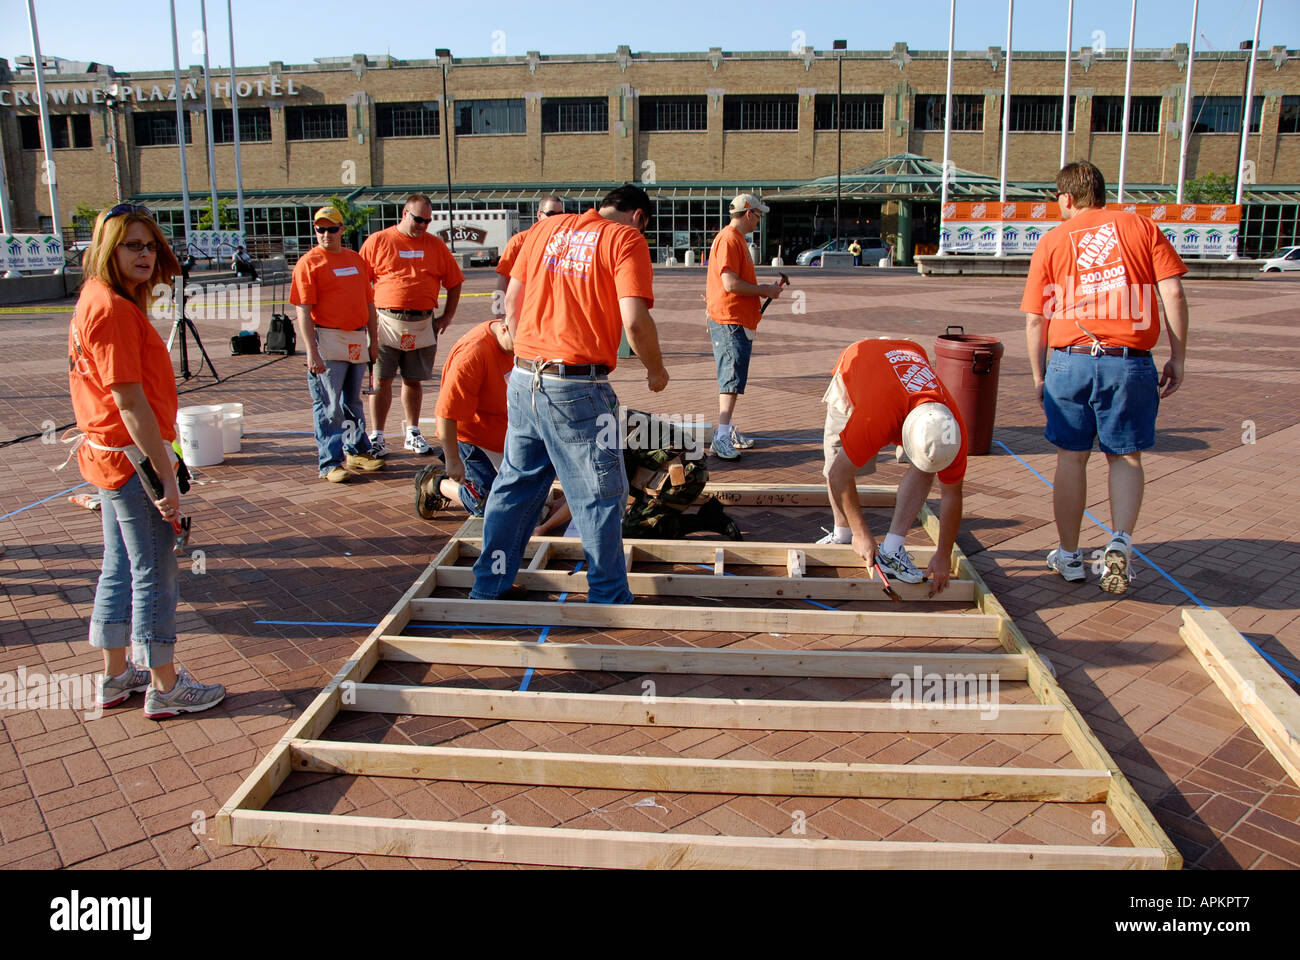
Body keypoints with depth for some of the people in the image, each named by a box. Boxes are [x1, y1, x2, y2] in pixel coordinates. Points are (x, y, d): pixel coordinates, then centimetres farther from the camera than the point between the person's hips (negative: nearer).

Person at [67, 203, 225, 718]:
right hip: (132, 457, -10)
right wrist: (166, 474, -21)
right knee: (154, 573, 0)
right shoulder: (114, 309, -20)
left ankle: (117, 675, 31)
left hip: (107, 454, 10)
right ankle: (164, 688, 12)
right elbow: (129, 401, -23)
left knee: (120, 567, 18)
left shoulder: (96, 300, 11)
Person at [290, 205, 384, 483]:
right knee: (329, 406, -3)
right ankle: (330, 462, 3)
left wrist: (373, 340, 13)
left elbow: (369, 303, 18)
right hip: (327, 341, -5)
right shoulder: (309, 263, -5)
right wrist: (312, 352, -18)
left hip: (357, 340, 6)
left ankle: (357, 451, 29)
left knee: (353, 402, 17)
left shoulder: (356, 260, 14)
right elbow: (304, 311, -11)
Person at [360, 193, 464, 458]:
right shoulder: (378, 241, 3)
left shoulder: (435, 245, 10)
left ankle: (413, 434, 20)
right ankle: (376, 436, 6)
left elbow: (454, 283, 15)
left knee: (414, 380, 10)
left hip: (423, 324, 2)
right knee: (381, 379, -1)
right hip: (386, 323, -2)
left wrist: (447, 317, 8)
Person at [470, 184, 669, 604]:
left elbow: (512, 303, 16)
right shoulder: (627, 239, -3)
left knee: (515, 485, 18)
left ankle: (487, 586, 28)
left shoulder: (547, 228, 14)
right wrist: (656, 371, 1)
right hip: (577, 389, -6)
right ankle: (608, 599, 16)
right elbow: (634, 320, -14)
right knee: (600, 496, 6)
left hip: (523, 379, 6)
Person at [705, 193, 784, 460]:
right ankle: (722, 438, -18)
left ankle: (727, 430, 23)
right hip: (730, 320, -11)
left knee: (733, 377, 15)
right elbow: (731, 283, -22)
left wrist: (762, 288, 18)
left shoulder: (737, 239, 20)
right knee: (732, 377, -15)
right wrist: (765, 291, -12)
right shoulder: (728, 239, -14)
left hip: (740, 321, 11)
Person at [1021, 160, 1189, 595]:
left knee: (1071, 457, 11)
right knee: (1125, 456, 13)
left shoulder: (1052, 241, 7)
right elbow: (1172, 293, -1)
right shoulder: (1140, 226, 8)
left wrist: (1039, 376, 13)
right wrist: (1178, 357, 5)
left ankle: (1068, 555, 19)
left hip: (1071, 359, 0)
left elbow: (1034, 320, 4)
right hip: (1130, 362, 0)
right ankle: (1121, 543, -4)